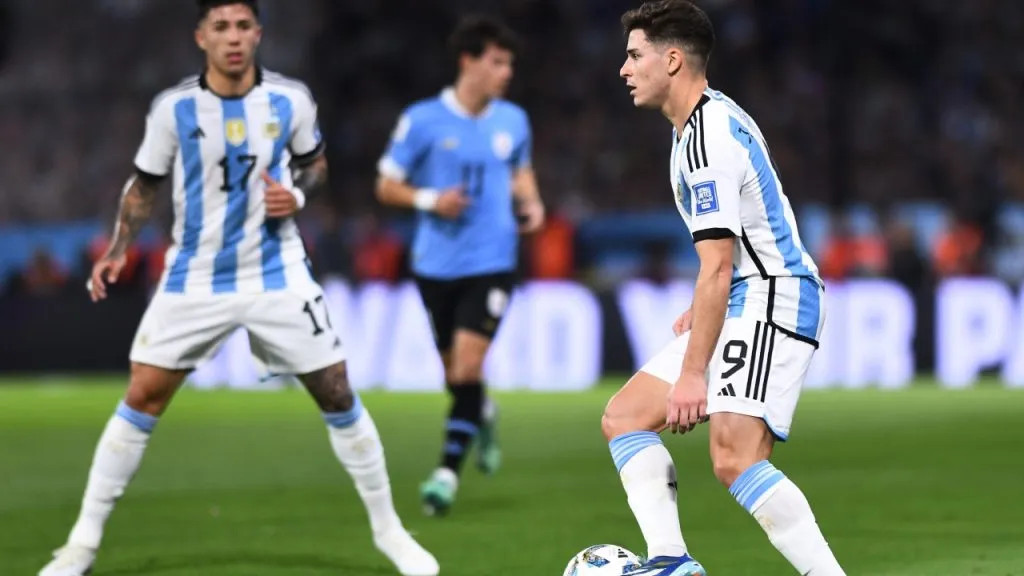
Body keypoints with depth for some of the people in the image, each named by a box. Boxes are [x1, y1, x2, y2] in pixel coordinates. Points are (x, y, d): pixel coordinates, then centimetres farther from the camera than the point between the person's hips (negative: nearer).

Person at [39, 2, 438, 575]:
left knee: (338, 396, -1)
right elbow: (145, 185, 5)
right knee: (142, 399, -4)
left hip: (277, 275, 0)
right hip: (195, 278, 0)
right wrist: (118, 251, -7)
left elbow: (315, 162, 11)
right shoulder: (173, 108, -8)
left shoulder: (291, 100, -7)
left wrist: (298, 195, -11)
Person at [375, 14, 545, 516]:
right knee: (454, 371, 11)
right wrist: (430, 200, -17)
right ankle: (482, 417, 45)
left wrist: (530, 203, 2)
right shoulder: (422, 121, -5)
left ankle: (449, 470, -10)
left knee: (467, 366, -14)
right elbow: (386, 186, 0)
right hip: (437, 264, 0)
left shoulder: (513, 121, 4)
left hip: (491, 262, 0)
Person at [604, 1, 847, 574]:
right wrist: (703, 310, 27)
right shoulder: (716, 116, 15)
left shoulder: (707, 139, -17)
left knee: (735, 459, -25)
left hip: (771, 301, -11)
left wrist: (693, 373, -23)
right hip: (742, 305, 11)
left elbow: (718, 267, -22)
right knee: (625, 417, 7)